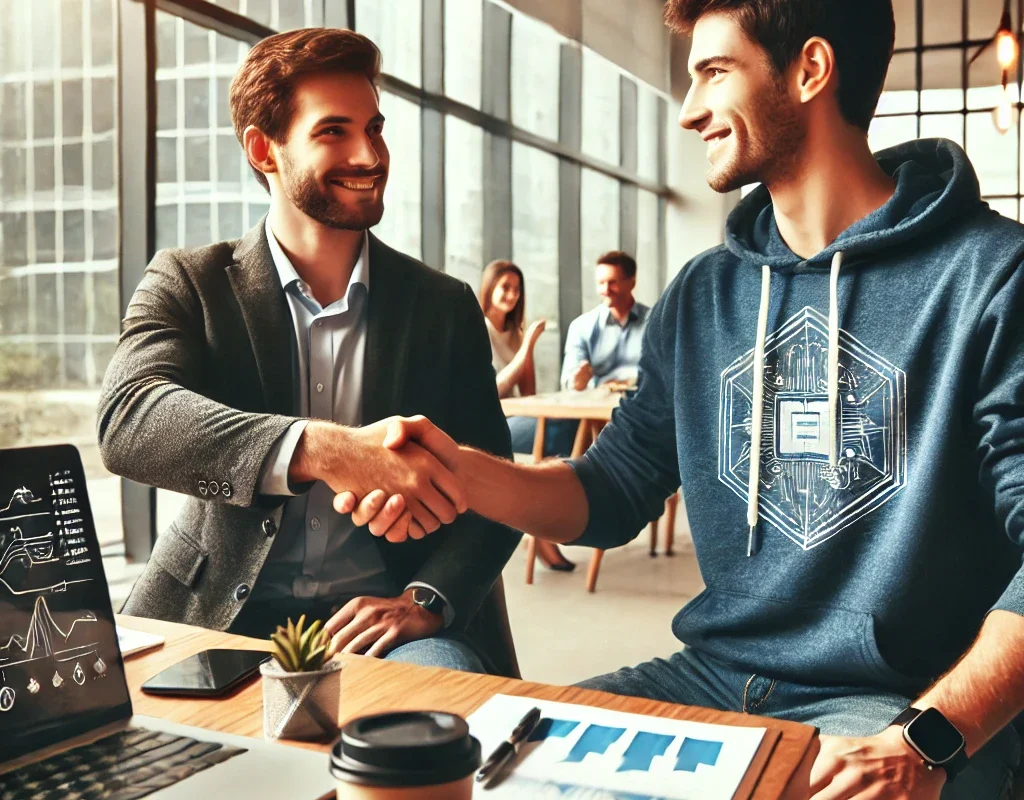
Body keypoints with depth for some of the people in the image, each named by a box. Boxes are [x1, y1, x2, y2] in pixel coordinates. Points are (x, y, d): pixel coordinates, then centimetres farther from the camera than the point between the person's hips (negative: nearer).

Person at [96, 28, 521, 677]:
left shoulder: (447, 306, 7)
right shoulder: (187, 284, 2)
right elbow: (128, 420, -18)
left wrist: (428, 599, -12)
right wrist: (321, 450, -35)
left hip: (380, 623, 0)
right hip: (221, 618, 1)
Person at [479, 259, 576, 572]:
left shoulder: (514, 332, 16)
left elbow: (528, 392, 12)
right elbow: (493, 389, -14)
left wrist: (529, 346, -2)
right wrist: (525, 348, -18)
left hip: (514, 416, 7)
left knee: (573, 426, -25)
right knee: (561, 432, -31)